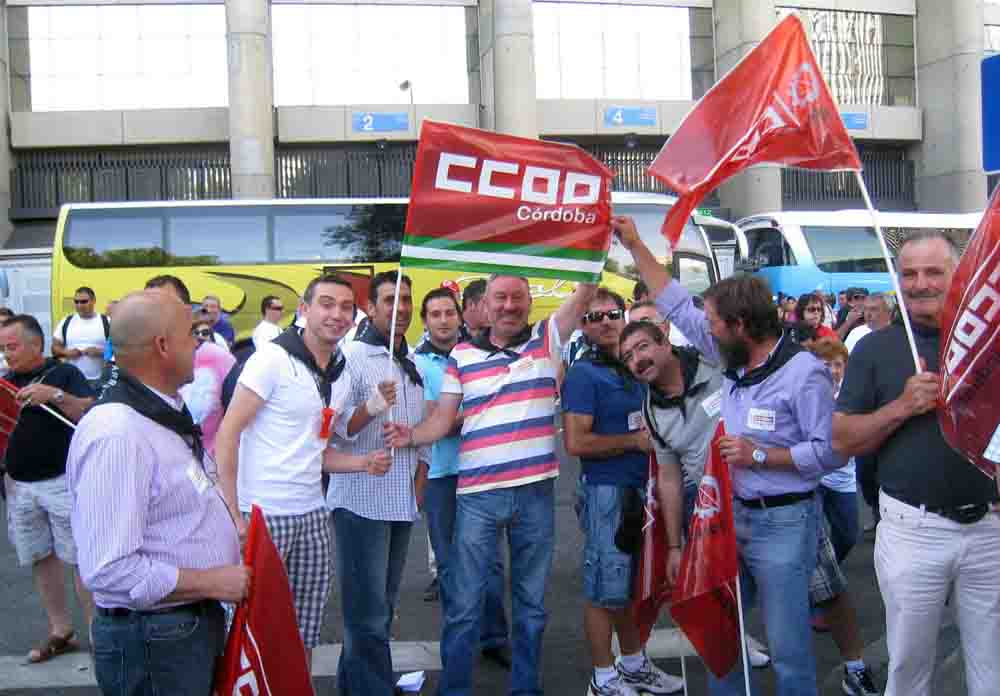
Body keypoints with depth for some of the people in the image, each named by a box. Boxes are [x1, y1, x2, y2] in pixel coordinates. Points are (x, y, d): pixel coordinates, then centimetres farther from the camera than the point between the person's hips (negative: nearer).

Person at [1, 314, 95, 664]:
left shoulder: (64, 373, -3)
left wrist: (54, 395, -23)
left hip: (62, 481, -5)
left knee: (79, 559, -1)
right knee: (41, 560, 12)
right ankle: (60, 631, 24)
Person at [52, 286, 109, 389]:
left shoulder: (106, 322, 0)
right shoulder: (66, 322, 8)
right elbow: (55, 348, 12)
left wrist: (100, 351, -18)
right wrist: (66, 352, -10)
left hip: (99, 380, -2)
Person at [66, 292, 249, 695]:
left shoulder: (161, 414, 8)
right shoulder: (116, 434, -25)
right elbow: (109, 571, -29)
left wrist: (225, 531, 7)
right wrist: (211, 582, -21)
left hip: (194, 622, 9)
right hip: (154, 641, -9)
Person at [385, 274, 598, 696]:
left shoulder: (546, 339, 4)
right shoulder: (462, 355, 5)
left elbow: (585, 292, -6)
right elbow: (443, 418, 3)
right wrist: (411, 436, -15)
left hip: (536, 492, 1)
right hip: (478, 494, 0)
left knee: (531, 603, 14)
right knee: (465, 604, 5)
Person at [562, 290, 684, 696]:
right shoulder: (583, 374, -11)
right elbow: (576, 443, -19)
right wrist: (635, 441, -14)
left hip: (639, 487, 7)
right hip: (605, 490, -7)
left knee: (631, 584, 18)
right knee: (606, 588, 1)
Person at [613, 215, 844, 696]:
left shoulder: (803, 373, -17)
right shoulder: (733, 359, 4)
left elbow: (830, 452, -20)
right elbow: (678, 306, 11)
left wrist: (759, 456, -20)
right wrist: (635, 247, 10)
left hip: (782, 524, -7)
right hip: (733, 514, 8)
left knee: (787, 647, 2)